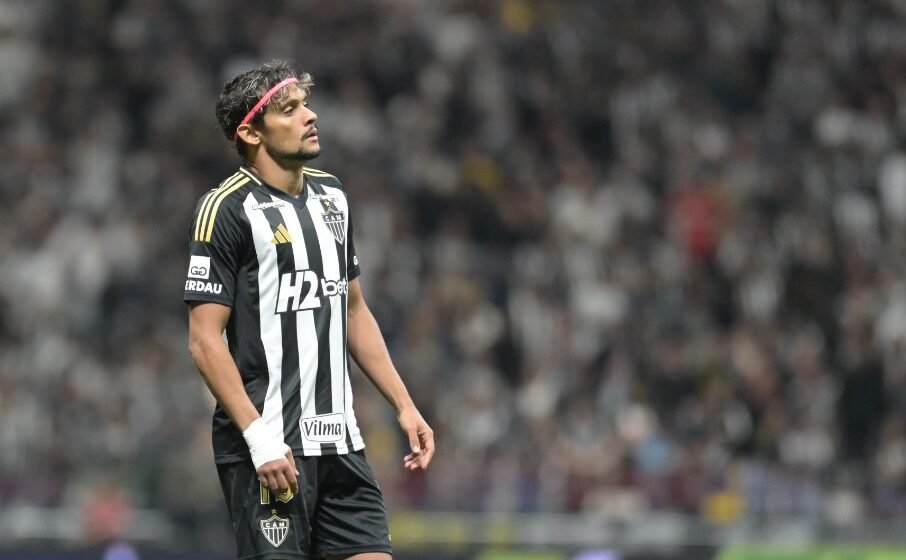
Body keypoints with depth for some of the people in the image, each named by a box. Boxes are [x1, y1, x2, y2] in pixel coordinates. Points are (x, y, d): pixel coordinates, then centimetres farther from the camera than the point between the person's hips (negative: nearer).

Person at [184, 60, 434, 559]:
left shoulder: (331, 196, 14)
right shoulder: (226, 209, -9)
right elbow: (204, 340, -13)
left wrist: (404, 406, 16)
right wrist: (257, 436, -20)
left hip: (339, 442, 7)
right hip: (268, 450, -7)